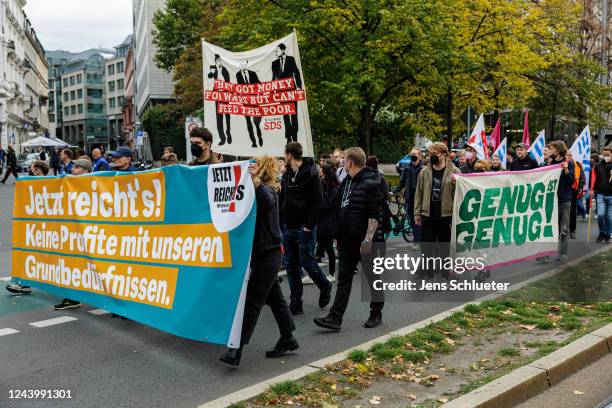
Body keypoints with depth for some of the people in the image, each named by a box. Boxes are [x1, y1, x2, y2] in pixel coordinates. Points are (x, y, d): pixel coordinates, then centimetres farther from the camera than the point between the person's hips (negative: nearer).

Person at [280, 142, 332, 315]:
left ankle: (325, 287, 25)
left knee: (308, 262, -2)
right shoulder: (286, 175, 13)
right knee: (291, 266, 7)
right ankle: (295, 303, 14)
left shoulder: (310, 174, -9)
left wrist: (309, 226, -18)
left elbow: (317, 202, -14)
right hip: (288, 228, 7)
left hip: (304, 228, -7)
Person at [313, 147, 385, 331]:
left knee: (374, 279, 8)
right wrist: (339, 237, 18)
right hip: (348, 241, 9)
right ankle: (335, 318, 9)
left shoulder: (370, 183, -15)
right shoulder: (346, 182, 12)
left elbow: (374, 215, -20)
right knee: (343, 280, 7)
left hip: (366, 242, -8)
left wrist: (368, 238, -24)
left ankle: (376, 314, 23)